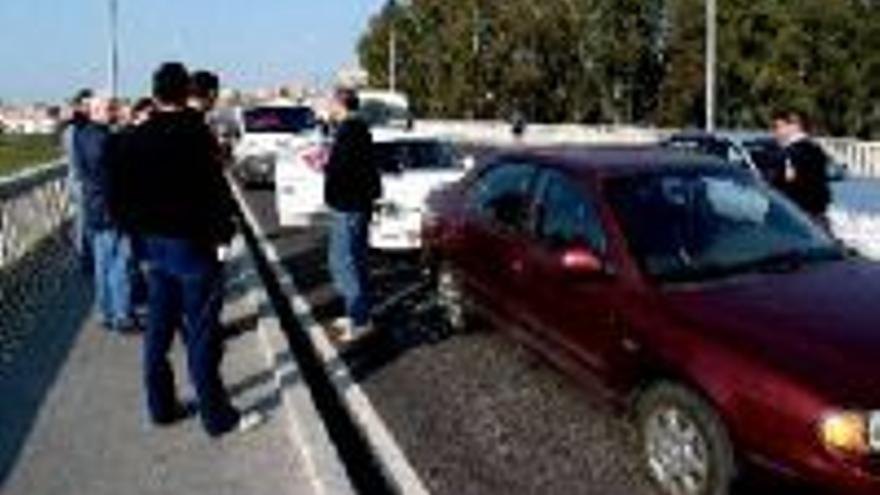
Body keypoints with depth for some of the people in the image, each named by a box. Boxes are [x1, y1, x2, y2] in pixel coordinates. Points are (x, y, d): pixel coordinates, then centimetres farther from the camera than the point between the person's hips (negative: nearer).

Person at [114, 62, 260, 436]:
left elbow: (125, 197, 12)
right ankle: (218, 416, 7)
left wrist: (142, 235, 18)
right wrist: (223, 231, -6)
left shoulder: (136, 139, 6)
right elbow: (214, 189, -18)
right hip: (191, 244, -7)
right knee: (202, 335, -1)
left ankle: (161, 406, 25)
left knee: (158, 331, 15)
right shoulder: (194, 133, -15)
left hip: (154, 246, 7)